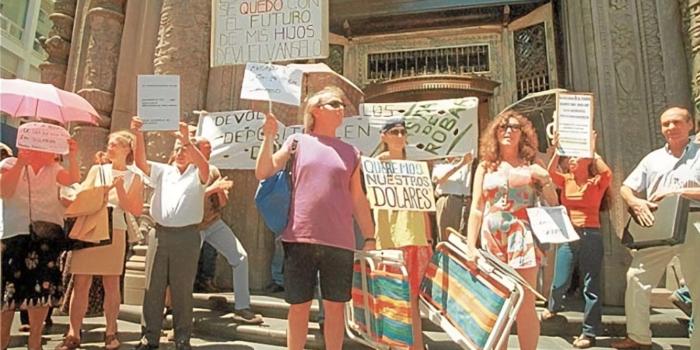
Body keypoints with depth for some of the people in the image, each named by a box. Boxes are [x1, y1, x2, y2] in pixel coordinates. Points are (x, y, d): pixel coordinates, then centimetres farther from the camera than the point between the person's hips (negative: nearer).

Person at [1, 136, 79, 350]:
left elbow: (72, 180, -6)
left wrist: (72, 156, -18)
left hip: (47, 235, 3)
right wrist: (20, 163, -17)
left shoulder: (53, 169, 13)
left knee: (42, 289, 3)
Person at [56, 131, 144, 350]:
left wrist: (120, 190, -10)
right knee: (80, 283, 1)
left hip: (114, 231, -2)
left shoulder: (134, 178, 6)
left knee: (111, 284, 2)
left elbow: (136, 211, -1)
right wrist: (105, 188, -9)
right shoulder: (97, 170, 12)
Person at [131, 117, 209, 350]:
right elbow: (140, 162, -1)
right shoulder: (163, 172, 14)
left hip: (187, 236, -3)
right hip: (160, 233, 3)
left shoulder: (197, 175, 4)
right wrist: (138, 135, -15)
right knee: (153, 287, 7)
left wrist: (187, 141, -30)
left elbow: (205, 166, -19)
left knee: (182, 290, 4)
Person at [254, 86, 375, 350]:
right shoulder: (298, 142, 7)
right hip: (300, 239, -1)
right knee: (299, 306, 8)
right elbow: (263, 173, 2)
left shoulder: (350, 153, 12)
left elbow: (358, 199, 13)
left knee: (335, 307, 9)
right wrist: (269, 137, -8)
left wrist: (370, 238, 8)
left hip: (340, 242, 2)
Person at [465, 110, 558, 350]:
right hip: (492, 239, 2)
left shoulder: (531, 166, 8)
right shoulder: (485, 167, 11)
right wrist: (471, 246, 0)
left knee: (525, 305, -2)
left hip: (522, 238, -2)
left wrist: (545, 180, -10)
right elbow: (476, 210, 7)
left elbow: (553, 204, 8)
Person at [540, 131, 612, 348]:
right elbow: (550, 172, -13)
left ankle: (589, 332, 12)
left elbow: (607, 173, -23)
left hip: (590, 235, -3)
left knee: (591, 285, 1)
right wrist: (557, 150, -21)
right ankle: (554, 306, 43)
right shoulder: (566, 181, 6)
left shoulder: (597, 183, -1)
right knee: (560, 282, 11)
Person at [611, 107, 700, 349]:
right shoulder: (653, 158, 13)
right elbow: (625, 188, 10)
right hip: (657, 227, 3)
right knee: (636, 278, 0)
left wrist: (680, 192, -18)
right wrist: (636, 202, -10)